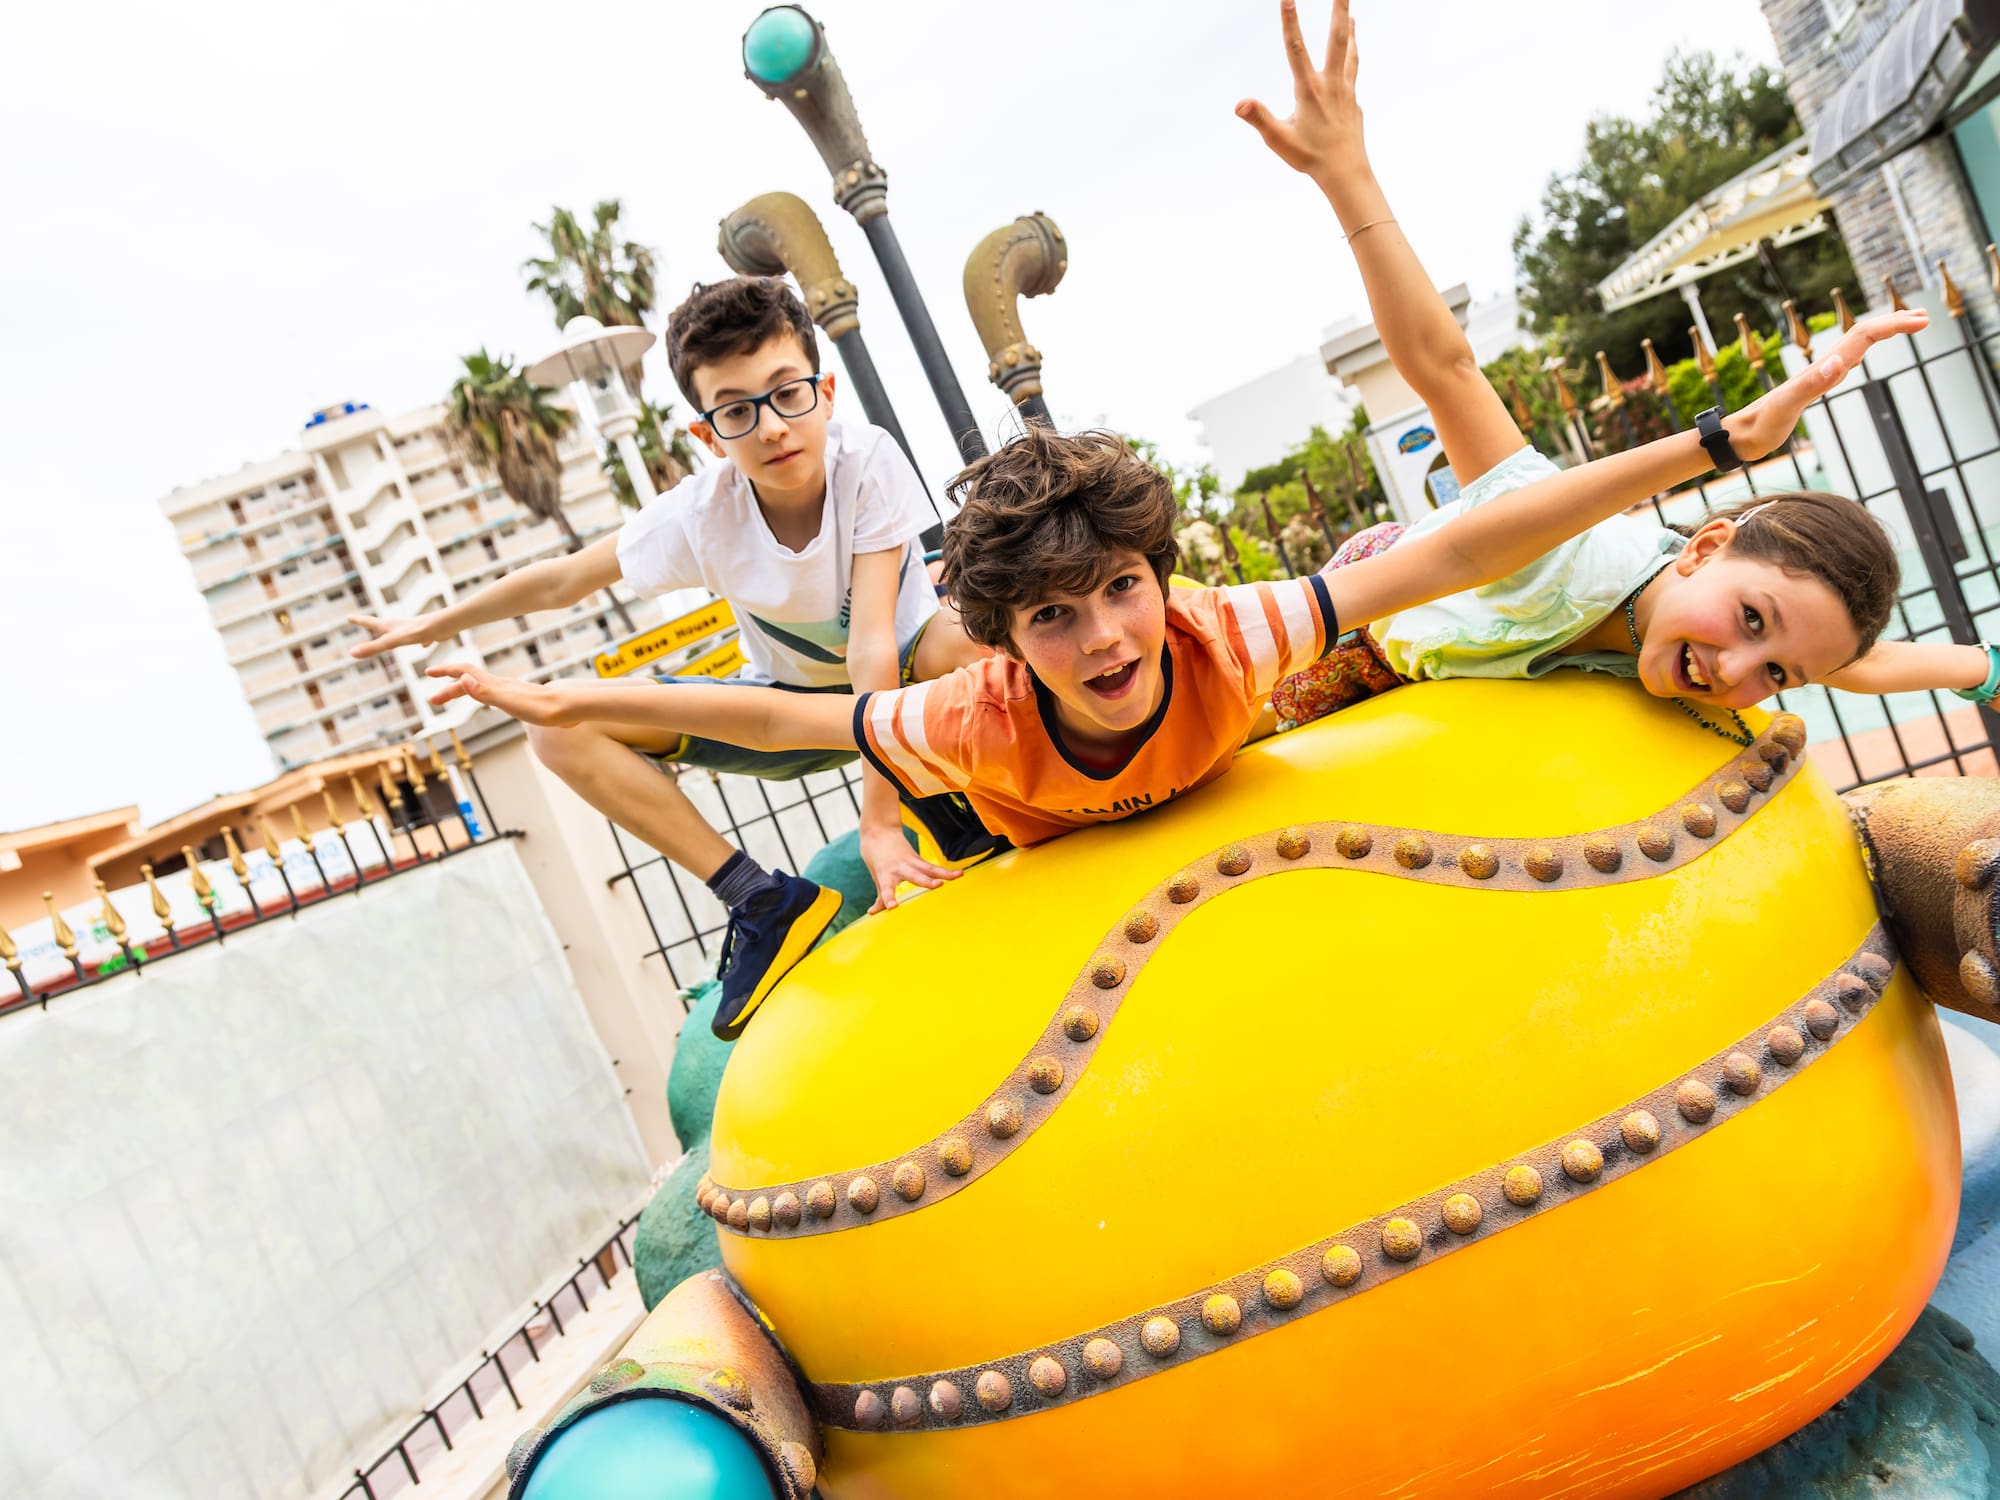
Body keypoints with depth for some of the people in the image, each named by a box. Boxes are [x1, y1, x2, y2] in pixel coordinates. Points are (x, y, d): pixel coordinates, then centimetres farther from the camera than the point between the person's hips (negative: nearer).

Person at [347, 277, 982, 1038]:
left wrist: (878, 818, -38)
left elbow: (873, 638, -34)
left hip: (902, 678, -3)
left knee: (964, 637, -42)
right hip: (793, 704, 4)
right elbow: (563, 579, -4)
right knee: (562, 727, -14)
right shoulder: (701, 516, -20)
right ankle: (763, 900, -15)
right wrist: (434, 624, 5)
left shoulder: (867, 459, -27)